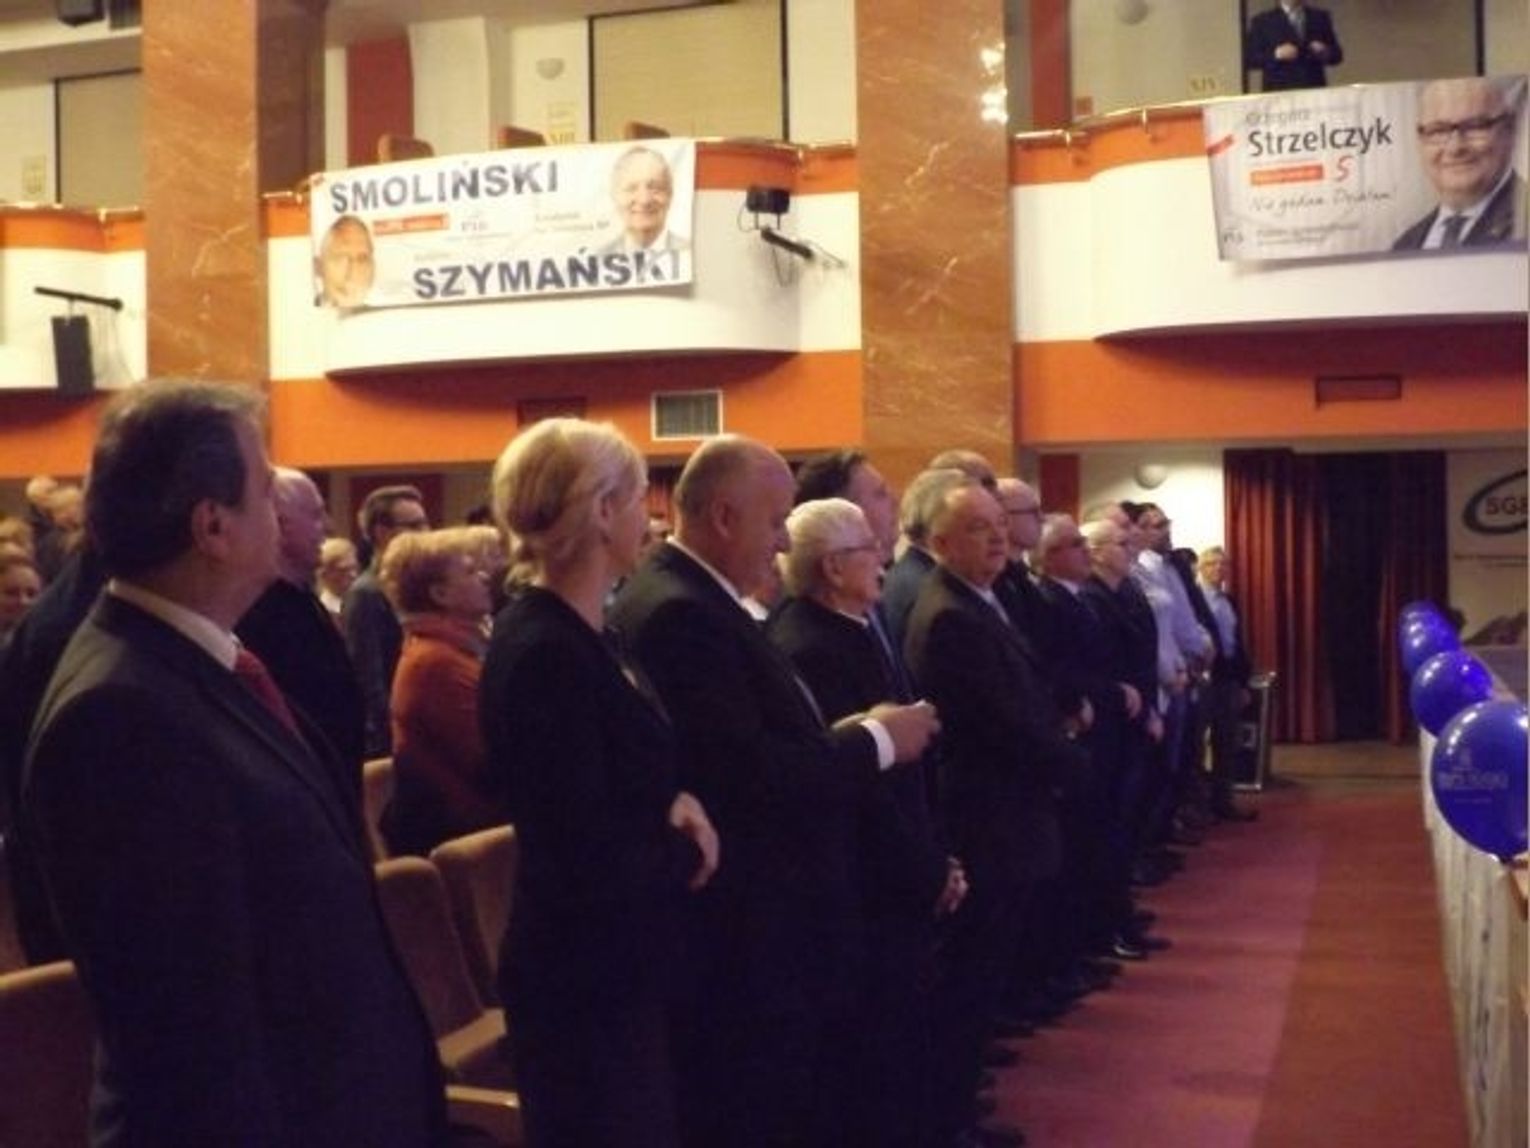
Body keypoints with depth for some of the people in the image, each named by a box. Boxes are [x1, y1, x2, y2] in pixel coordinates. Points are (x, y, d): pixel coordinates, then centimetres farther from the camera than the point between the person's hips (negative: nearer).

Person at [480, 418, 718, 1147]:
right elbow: (590, 864, -26)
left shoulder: (578, 636, 5)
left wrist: (679, 805, -5)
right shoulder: (545, 656, -24)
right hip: (586, 980, -9)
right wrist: (687, 854, -8)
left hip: (611, 967, 9)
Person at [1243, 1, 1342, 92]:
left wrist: (1325, 52, -7)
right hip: (1279, 92, -3)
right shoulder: (1262, 21, 6)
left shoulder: (1320, 17, 14)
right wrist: (1276, 55, -15)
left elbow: (1337, 55, 15)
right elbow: (1248, 60, 0)